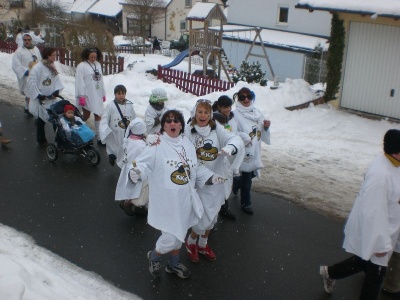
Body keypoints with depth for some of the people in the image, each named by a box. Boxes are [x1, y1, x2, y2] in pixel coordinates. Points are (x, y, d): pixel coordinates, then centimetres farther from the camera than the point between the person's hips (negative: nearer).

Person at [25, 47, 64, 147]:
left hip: (51, 98, 6)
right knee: (41, 120, 7)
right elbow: (31, 82, -22)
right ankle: (41, 141, 23)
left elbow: (57, 79, 5)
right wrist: (38, 95, -21)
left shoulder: (52, 67, 5)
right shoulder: (37, 67, -20)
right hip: (41, 100, -6)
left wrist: (57, 90, -11)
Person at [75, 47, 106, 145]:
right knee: (86, 115, 5)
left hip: (97, 95, 5)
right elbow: (79, 82, -14)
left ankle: (99, 137, 10)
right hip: (87, 96, -5)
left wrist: (103, 93, 15)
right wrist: (81, 96, -18)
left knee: (98, 115, 5)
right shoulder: (82, 66, -10)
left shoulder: (98, 65, 9)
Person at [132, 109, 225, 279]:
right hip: (165, 202, -6)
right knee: (170, 238, -2)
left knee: (179, 234, 21)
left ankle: (173, 264, 46)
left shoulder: (187, 144, 4)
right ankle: (154, 256, 31)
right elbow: (144, 164, -21)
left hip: (184, 200, 6)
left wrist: (211, 177, 3)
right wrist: (136, 173, -42)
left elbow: (195, 169, 13)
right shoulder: (157, 146, -16)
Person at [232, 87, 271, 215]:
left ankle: (236, 182, 48)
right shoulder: (236, 114, -13)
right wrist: (245, 137, -25)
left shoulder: (257, 112, 7)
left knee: (252, 173, 19)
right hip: (243, 150, -6)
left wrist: (266, 126, -7)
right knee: (247, 177, 3)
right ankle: (246, 203, 22)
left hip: (255, 150, 7)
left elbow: (261, 131, 13)